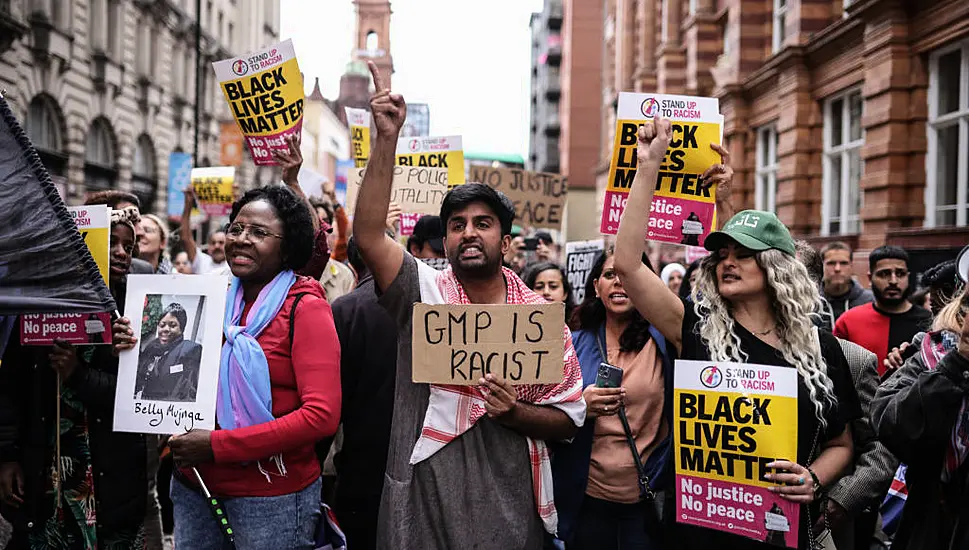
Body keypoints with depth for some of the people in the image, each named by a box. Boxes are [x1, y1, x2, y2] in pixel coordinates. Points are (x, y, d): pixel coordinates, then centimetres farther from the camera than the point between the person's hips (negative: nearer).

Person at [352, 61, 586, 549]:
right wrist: (387, 139, -25)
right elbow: (368, 234, -19)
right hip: (420, 505, 0)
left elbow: (568, 417, 5)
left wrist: (515, 413, -15)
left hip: (508, 511, 1)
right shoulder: (423, 292, -2)